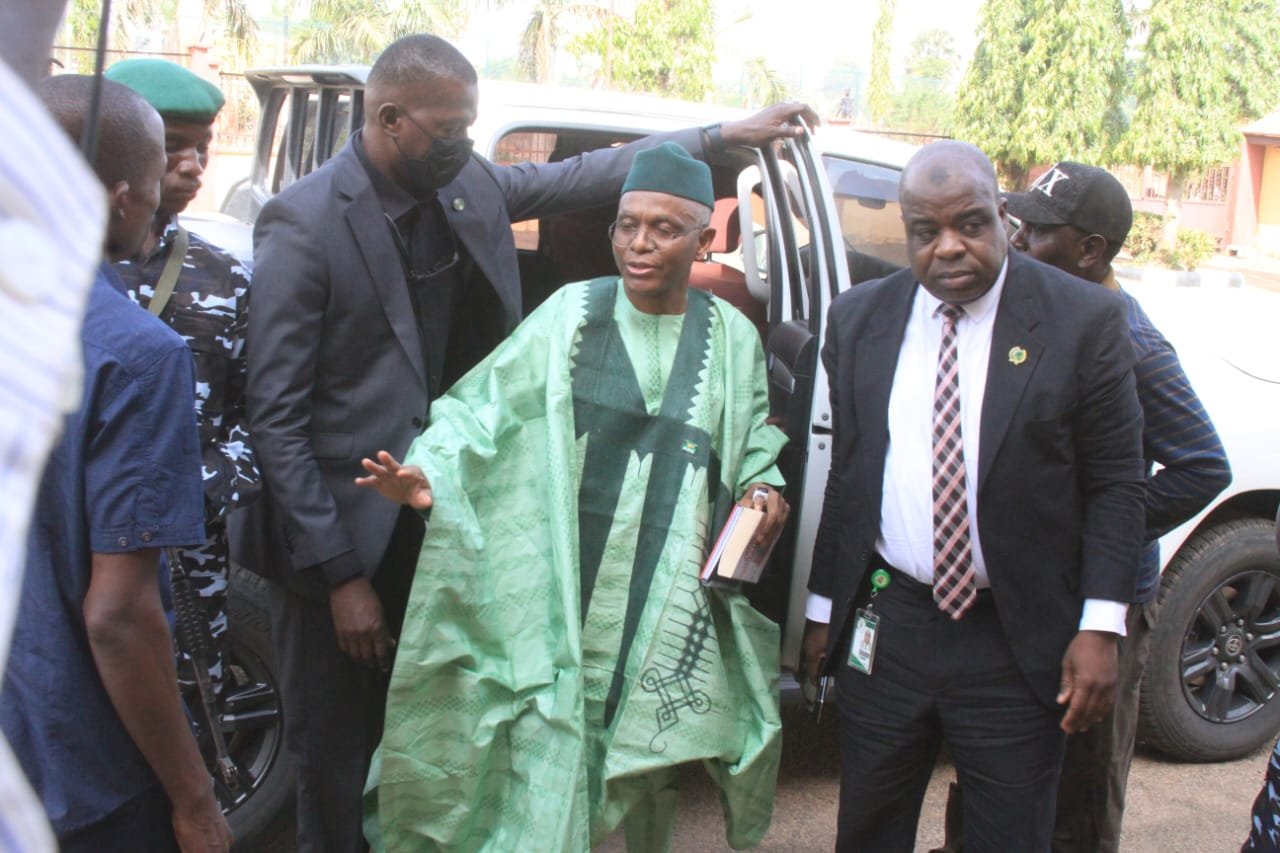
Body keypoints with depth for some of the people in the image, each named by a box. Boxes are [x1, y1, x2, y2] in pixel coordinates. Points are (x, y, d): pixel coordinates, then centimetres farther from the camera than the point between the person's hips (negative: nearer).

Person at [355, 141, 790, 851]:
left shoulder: (731, 337, 6)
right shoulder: (571, 313, -1)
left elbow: (754, 437, 17)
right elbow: (488, 402, -6)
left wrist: (763, 488, -3)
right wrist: (428, 470, -21)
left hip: (671, 596, 2)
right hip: (566, 591, -2)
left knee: (650, 763, 16)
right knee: (545, 753, -4)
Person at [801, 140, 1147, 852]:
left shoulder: (1084, 320, -7)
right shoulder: (858, 319, 3)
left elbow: (1117, 483, -5)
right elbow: (844, 473, 9)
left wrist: (1102, 628, -11)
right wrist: (822, 608, 10)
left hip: (1018, 641, -3)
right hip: (885, 628, 3)